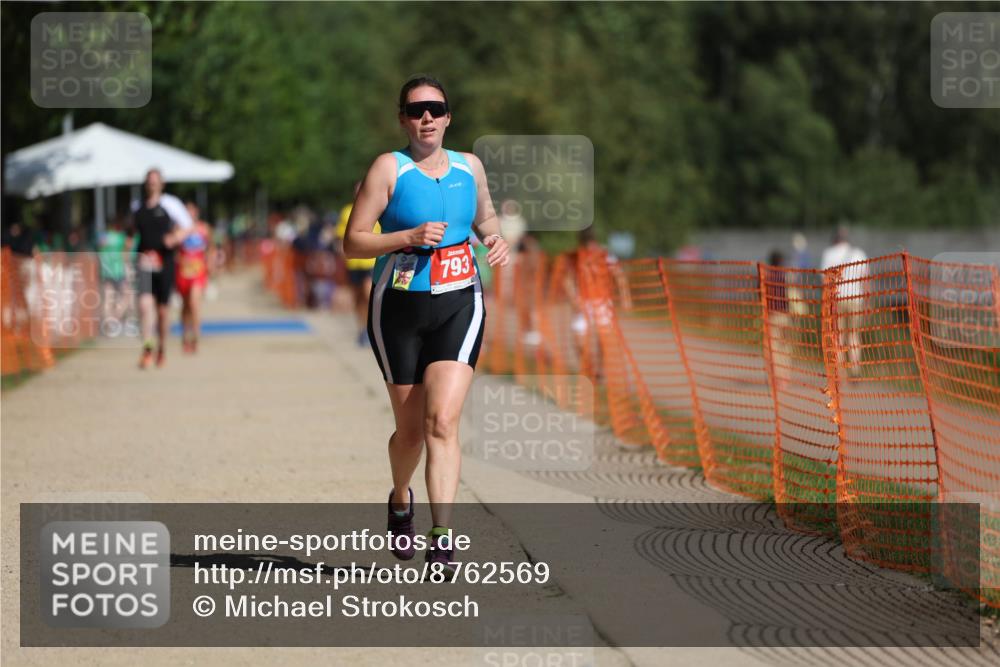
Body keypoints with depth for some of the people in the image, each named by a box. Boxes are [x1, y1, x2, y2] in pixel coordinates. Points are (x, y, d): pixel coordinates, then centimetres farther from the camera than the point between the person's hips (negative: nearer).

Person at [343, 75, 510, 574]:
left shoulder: (469, 167, 7)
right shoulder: (388, 168, -4)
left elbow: (484, 217, 26)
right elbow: (352, 242, -7)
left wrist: (495, 238, 4)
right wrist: (408, 237, -21)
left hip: (459, 306, 1)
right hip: (399, 308, -1)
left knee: (443, 420, -16)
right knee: (410, 430, 7)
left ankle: (442, 537, -19)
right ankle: (400, 500, 40)